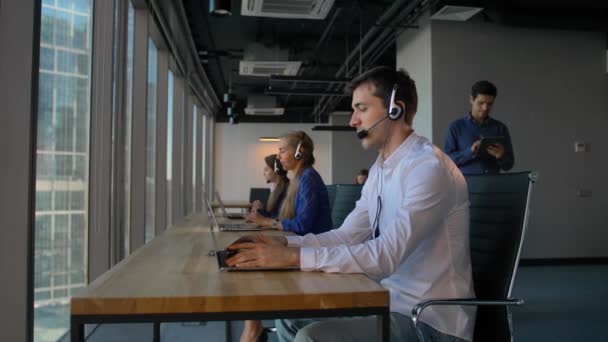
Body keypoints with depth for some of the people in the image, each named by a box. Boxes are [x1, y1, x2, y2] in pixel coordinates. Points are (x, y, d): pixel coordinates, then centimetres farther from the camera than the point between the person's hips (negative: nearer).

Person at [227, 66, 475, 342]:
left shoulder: (429, 167, -21)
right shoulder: (380, 169, 10)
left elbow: (385, 256, -29)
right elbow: (347, 235, 8)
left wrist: (294, 256, -29)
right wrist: (284, 244, -5)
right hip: (393, 299, 9)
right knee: (291, 316, 8)